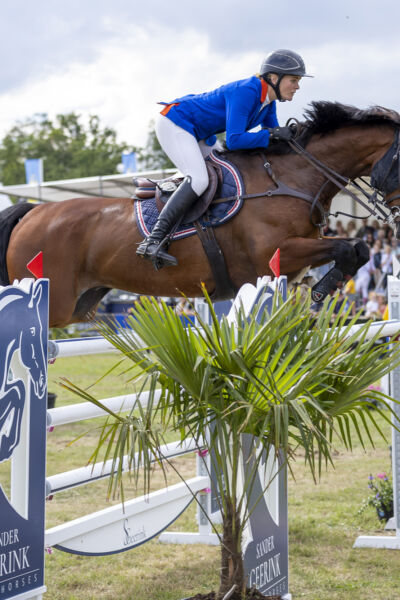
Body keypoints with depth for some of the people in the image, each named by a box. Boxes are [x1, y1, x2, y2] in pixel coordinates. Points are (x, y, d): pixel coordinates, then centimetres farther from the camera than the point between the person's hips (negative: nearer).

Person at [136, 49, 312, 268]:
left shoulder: (268, 100, -1)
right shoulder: (245, 92, -28)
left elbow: (272, 136, 7)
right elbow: (234, 140, -35)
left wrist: (292, 135, -12)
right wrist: (271, 134, -31)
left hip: (197, 133, 10)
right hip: (174, 124, -10)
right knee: (198, 179, -26)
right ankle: (152, 241, -32)